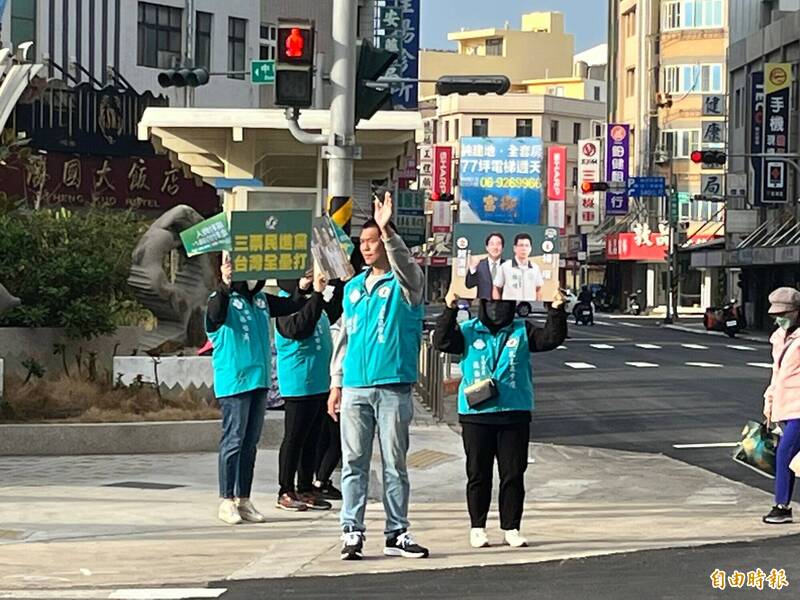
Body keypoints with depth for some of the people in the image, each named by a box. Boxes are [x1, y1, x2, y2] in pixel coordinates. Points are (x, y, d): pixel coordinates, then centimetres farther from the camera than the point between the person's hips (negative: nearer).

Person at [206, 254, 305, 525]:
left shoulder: (261, 299, 13)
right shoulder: (224, 299, -9)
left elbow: (293, 306, 16)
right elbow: (215, 314, -30)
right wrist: (225, 285, -46)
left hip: (259, 380, 7)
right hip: (233, 381, -7)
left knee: (251, 442, 11)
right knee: (233, 440, -4)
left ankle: (244, 500, 17)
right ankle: (226, 501, 2)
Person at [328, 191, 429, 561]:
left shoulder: (404, 283, 1)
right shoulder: (353, 288, 16)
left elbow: (405, 264, -24)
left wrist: (387, 230, -37)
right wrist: (336, 383, 14)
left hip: (394, 387, -4)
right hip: (355, 388, 4)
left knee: (395, 464, 2)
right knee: (353, 463, 2)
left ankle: (397, 534, 7)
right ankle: (352, 532, 4)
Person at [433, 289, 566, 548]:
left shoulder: (522, 331, 10)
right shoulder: (467, 331, 5)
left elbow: (551, 338, 0)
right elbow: (441, 341, -9)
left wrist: (557, 311, -14)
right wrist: (450, 311, -20)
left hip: (515, 414, 1)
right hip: (476, 414, -1)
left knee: (513, 474, 3)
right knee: (478, 475, 5)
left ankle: (511, 528, 11)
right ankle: (477, 528, 14)